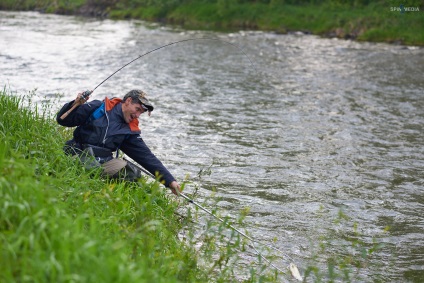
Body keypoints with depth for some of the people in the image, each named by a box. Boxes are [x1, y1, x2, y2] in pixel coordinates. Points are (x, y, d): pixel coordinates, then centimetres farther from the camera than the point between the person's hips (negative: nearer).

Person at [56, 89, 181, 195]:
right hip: (80, 153, -4)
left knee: (134, 173, -23)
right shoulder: (98, 108, 2)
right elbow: (62, 120, 4)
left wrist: (170, 181, 1)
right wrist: (75, 105, -16)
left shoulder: (130, 131, 12)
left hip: (104, 162, 4)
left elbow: (148, 157, 8)